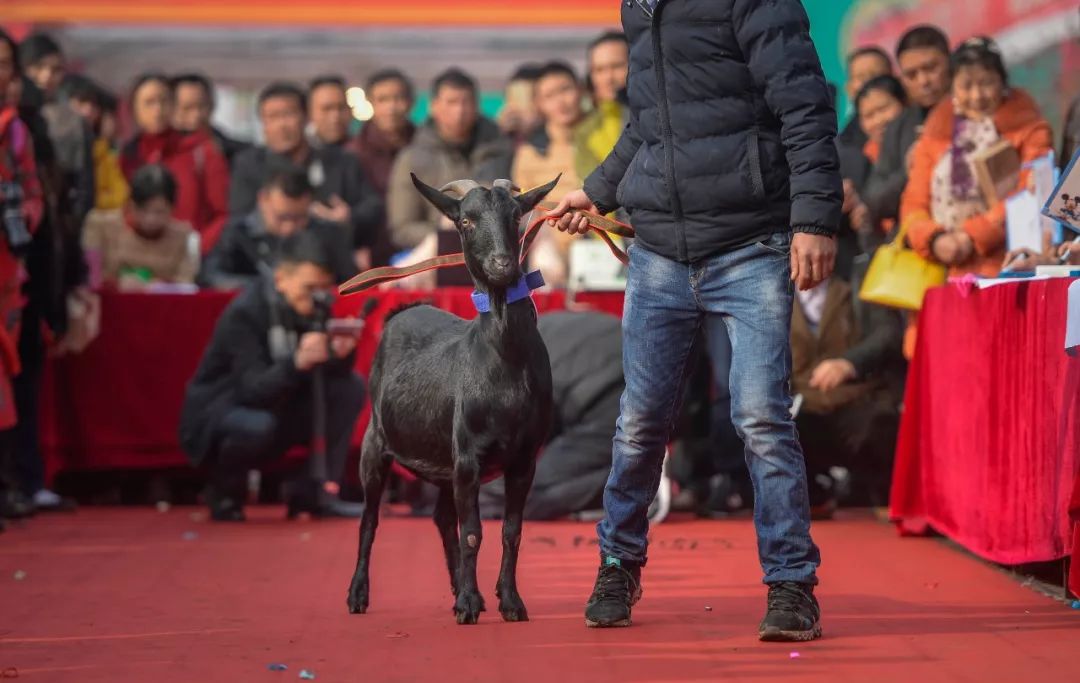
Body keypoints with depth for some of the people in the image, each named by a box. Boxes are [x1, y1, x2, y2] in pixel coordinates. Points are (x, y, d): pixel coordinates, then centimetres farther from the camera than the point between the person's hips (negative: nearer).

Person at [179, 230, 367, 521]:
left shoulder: (312, 308, -5)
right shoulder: (244, 314, -24)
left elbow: (336, 372, -8)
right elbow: (253, 391, -33)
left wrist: (341, 353, -32)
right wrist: (298, 362, -50)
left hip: (275, 409, 7)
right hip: (215, 418, -7)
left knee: (351, 387, -10)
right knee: (258, 426, -39)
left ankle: (312, 491, -6)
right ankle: (225, 490, -7)